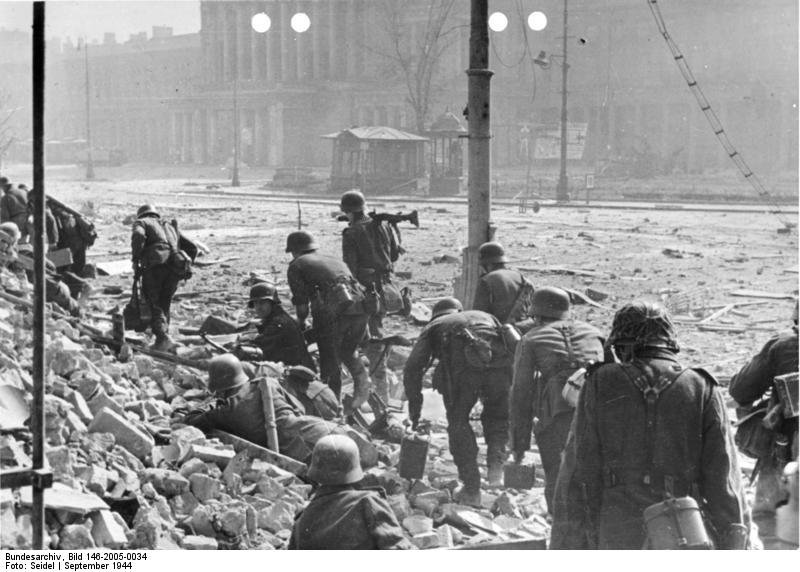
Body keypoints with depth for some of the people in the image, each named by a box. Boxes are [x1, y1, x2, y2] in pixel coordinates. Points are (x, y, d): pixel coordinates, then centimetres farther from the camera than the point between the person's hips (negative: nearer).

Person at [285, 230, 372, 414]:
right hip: (360, 306, 5)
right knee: (348, 351, 26)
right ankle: (362, 378, 1)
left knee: (330, 359, 8)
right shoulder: (335, 261, 35)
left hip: (332, 310, -5)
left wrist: (300, 323, 24)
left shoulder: (296, 265, 17)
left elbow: (302, 301, 9)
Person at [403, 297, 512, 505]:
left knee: (458, 424, 14)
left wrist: (414, 407, 23)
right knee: (498, 416, 26)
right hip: (499, 365, 2)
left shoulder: (433, 326, 30)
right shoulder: (485, 316, 39)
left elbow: (413, 367, 18)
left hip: (462, 365, -2)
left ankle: (471, 490, 13)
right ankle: (496, 464, 7)